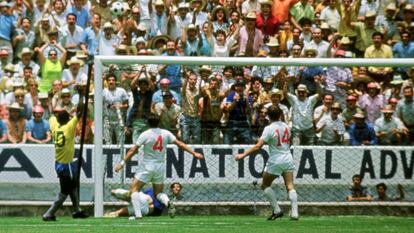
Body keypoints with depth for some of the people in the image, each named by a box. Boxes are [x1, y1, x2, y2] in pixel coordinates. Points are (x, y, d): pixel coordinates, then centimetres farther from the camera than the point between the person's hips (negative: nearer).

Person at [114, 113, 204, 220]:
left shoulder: (145, 135, -11)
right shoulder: (165, 133, -1)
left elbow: (133, 150, -8)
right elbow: (180, 144, 2)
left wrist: (122, 163, -3)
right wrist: (194, 153, 9)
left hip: (147, 167, -4)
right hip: (160, 167, 4)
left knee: (134, 188, 4)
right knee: (158, 192, 17)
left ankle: (138, 214, -12)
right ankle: (168, 202, -17)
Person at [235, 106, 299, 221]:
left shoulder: (269, 129, -14)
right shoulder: (285, 126, 4)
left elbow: (258, 146, -18)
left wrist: (243, 155, -13)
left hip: (275, 161, -5)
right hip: (288, 159, 5)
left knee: (265, 185, 10)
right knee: (290, 186, 2)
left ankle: (277, 210, 3)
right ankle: (294, 213, -7)